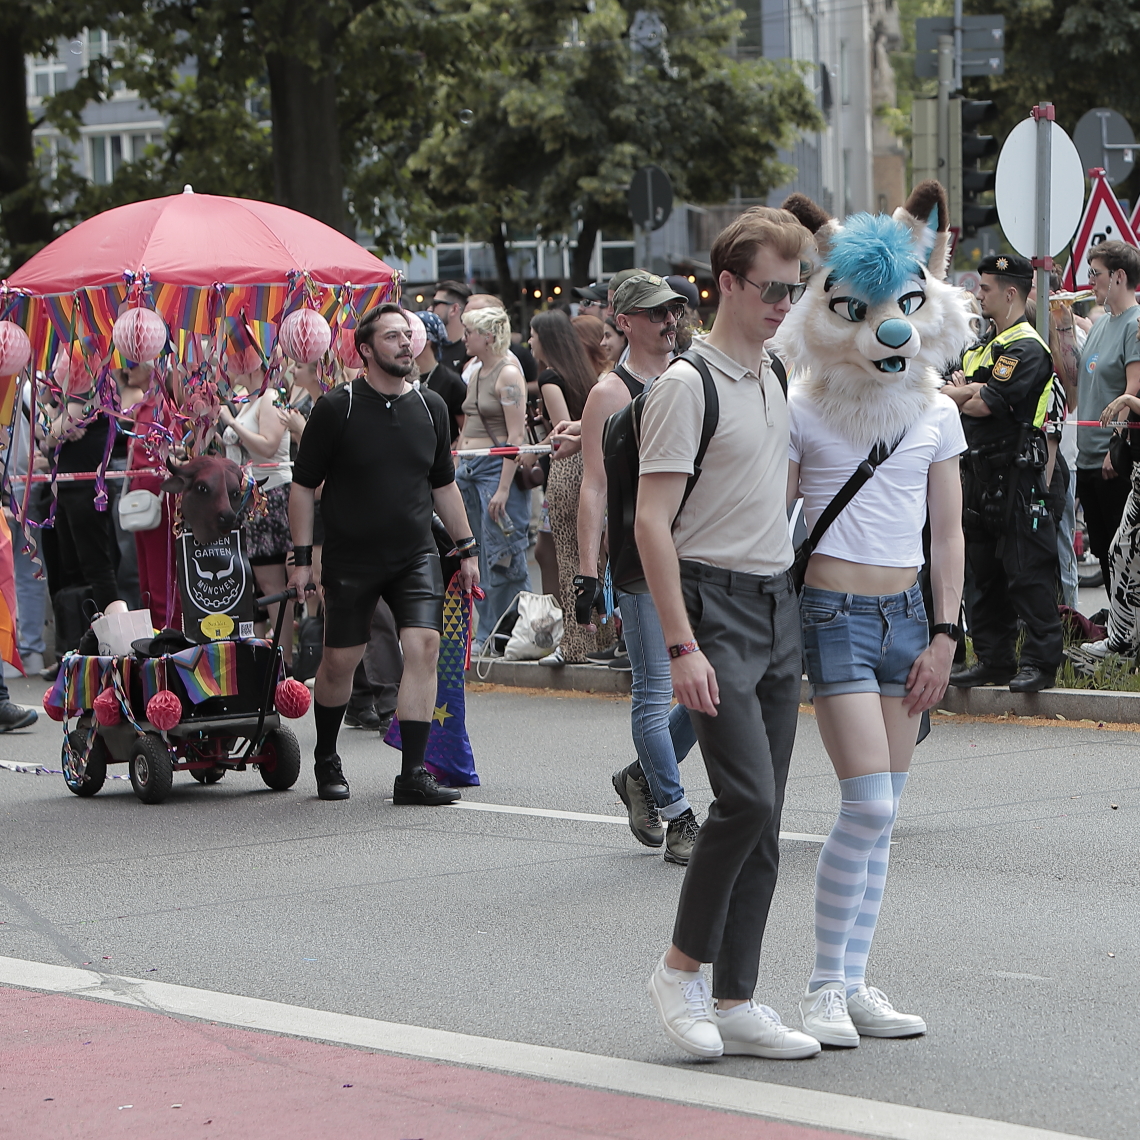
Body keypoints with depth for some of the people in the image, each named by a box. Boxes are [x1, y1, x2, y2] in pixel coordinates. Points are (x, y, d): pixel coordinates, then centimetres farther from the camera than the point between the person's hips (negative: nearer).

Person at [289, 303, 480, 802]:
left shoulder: (430, 406, 6)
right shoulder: (336, 408, -7)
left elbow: (443, 484, 17)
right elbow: (303, 485, -2)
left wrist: (466, 548, 16)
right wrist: (302, 556, -6)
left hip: (416, 555, 3)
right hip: (350, 559, -3)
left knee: (423, 644, -14)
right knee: (340, 660, 4)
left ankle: (413, 774, -12)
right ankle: (326, 760, 29)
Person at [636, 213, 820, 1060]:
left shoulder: (777, 379, 14)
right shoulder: (687, 386, -10)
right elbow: (652, 522, -15)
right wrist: (682, 646, -21)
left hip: (779, 606, 8)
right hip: (716, 604, -8)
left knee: (763, 815, 6)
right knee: (747, 798, -17)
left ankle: (735, 1001, 10)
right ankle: (681, 967, 1)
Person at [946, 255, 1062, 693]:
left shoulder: (1026, 348, -12)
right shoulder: (985, 346, 19)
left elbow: (982, 404, -18)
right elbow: (953, 388, 12)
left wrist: (959, 397, 1)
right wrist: (969, 392, -9)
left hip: (1017, 473, -10)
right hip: (982, 471, 10)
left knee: (1028, 573, -6)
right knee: (985, 572, 12)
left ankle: (1040, 661, -3)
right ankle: (994, 660, 18)